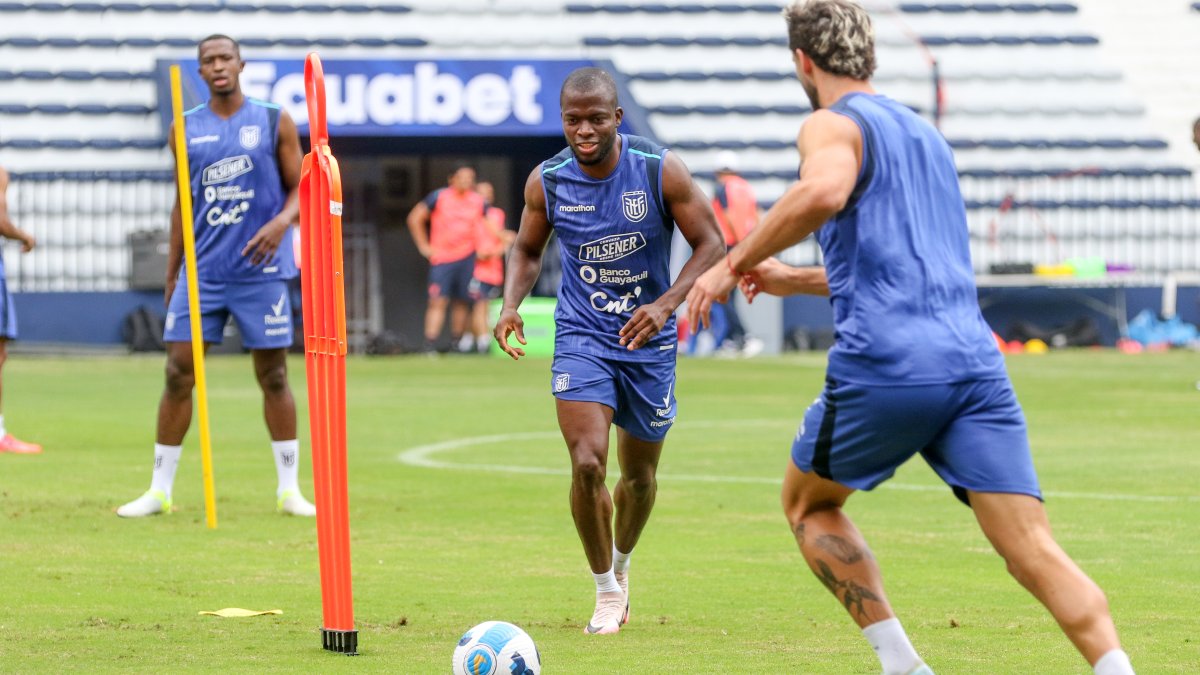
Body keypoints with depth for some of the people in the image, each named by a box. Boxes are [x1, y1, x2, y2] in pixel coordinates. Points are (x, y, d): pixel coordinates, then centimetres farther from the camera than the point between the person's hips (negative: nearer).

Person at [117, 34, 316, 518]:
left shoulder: (274, 123, 1)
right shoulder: (186, 130, 8)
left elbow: (300, 188, 3)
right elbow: (183, 204, 15)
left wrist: (281, 222, -18)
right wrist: (171, 273, 13)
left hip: (260, 270, -2)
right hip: (201, 272, 2)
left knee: (273, 375, 2)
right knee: (178, 372, -3)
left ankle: (289, 490, 11)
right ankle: (159, 491, 4)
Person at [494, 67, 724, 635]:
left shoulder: (660, 171, -14)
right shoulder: (546, 182, -9)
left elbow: (710, 244, -9)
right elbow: (527, 251, 9)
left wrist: (665, 304, -23)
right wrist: (510, 304, -11)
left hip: (648, 338, 0)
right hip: (582, 337, 0)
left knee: (639, 476, 13)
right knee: (587, 464, -18)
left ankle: (620, 563, 44)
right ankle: (606, 590, 2)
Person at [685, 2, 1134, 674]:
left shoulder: (833, 126, 4)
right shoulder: (926, 133, 28)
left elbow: (824, 191, -22)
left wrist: (734, 264, -12)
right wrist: (793, 281, 47)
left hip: (886, 366, -5)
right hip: (977, 362, 6)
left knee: (808, 504, 21)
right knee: (1036, 554, -6)